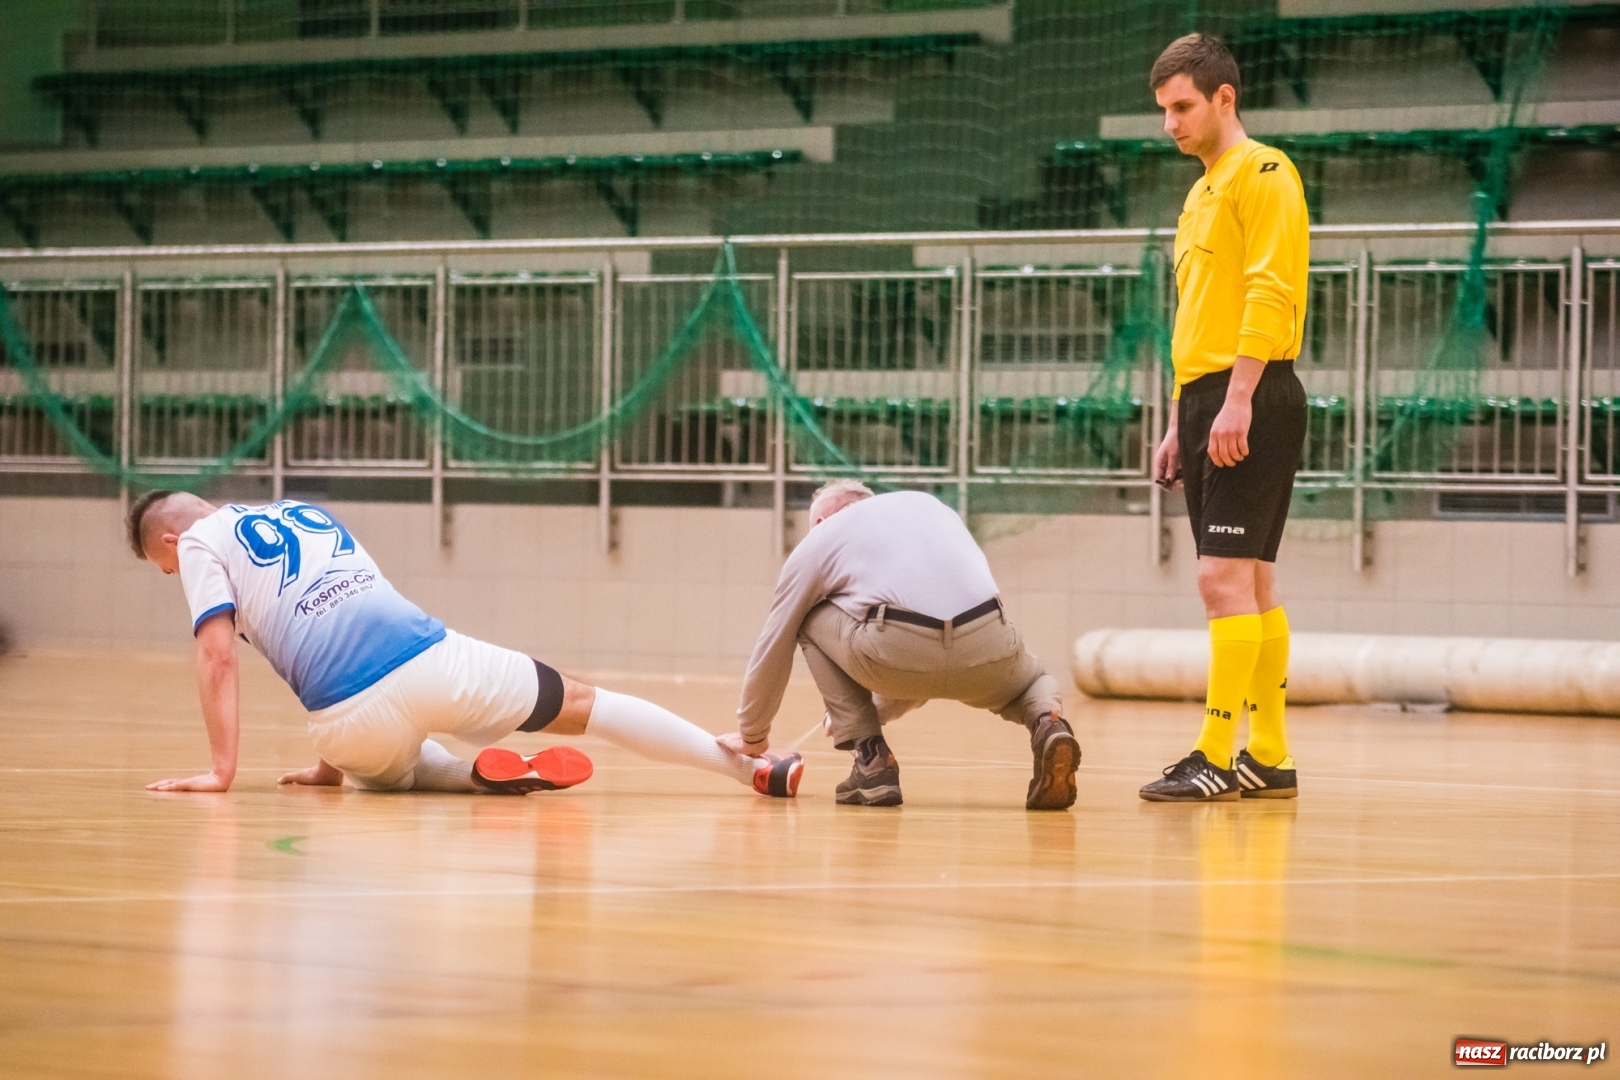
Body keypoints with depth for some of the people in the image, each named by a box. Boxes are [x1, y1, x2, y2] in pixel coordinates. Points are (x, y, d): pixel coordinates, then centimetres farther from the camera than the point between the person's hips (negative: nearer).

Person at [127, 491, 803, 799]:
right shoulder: (304, 515, 30)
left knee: (379, 770, 31)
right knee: (578, 704, 17)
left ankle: (479, 775, 0)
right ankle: (754, 767, 8)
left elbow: (218, 655, -1)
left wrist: (222, 771, 0)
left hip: (354, 716, -4)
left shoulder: (201, 542, 12)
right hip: (428, 657, 4)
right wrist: (331, 761, 36)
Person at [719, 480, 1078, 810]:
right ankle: (1048, 722, -1)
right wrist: (880, 710, 55)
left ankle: (872, 759, 12)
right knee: (1034, 683, 37)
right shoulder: (928, 504, 35)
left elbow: (772, 650, 31)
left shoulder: (817, 542, 24)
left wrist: (752, 735, 48)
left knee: (812, 622, 26)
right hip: (987, 651, 3)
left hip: (896, 654, -3)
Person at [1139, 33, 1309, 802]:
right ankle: (1269, 757, 12)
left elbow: (1269, 293, -16)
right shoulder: (1201, 193, 22)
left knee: (1226, 575, -13)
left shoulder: (1261, 174, -6)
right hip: (1205, 402, 9)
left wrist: (1237, 400, -23)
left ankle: (1217, 756, -14)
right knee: (1249, 581, 9)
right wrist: (1178, 424, 21)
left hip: (1252, 401, -9)